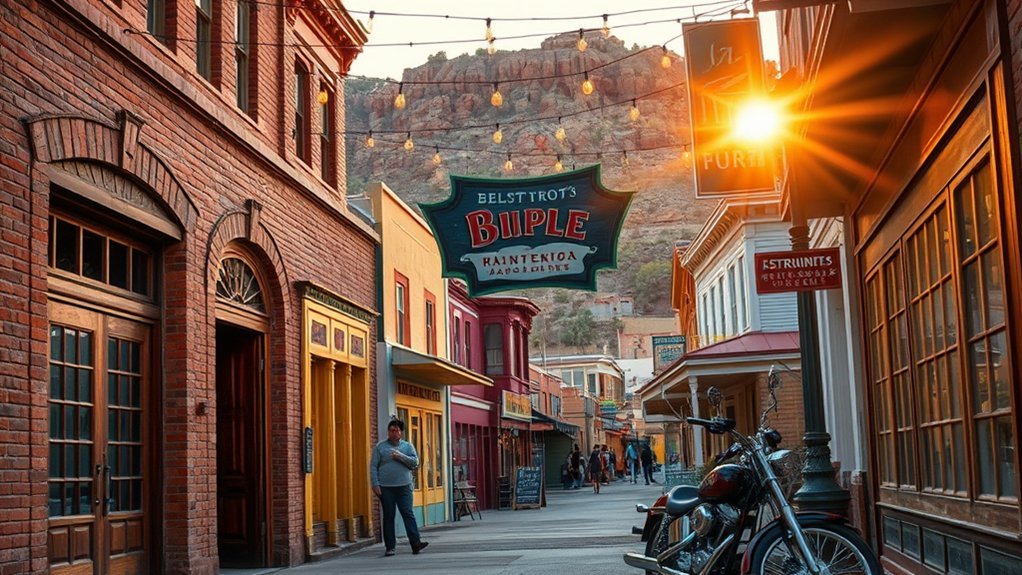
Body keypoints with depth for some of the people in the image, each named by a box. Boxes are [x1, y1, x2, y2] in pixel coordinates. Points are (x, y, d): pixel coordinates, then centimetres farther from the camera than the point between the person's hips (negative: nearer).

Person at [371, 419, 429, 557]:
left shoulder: (408, 446, 10)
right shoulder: (380, 447, 6)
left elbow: (415, 462, -1)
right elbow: (373, 466, 2)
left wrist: (400, 456, -11)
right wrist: (375, 484, -6)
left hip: (404, 486, 0)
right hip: (385, 487, 0)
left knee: (408, 514, -7)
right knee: (388, 516, 3)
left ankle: (416, 543, -11)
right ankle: (390, 547, 8)